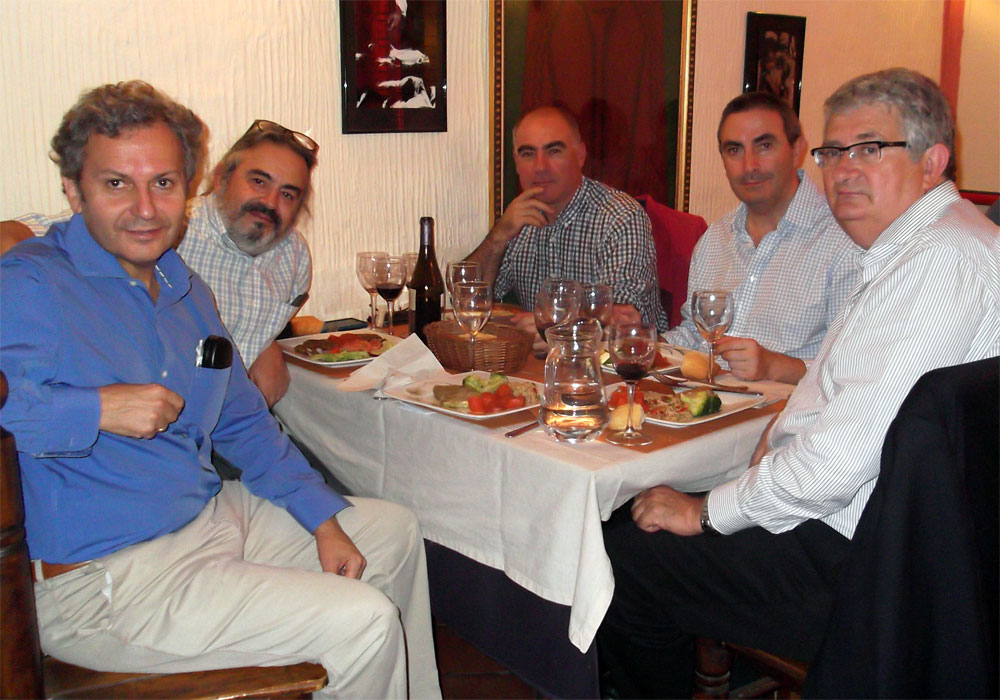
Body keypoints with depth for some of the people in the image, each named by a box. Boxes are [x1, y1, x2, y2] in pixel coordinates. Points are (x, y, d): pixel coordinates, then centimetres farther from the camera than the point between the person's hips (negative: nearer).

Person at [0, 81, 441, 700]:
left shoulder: (187, 291, 10)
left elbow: (242, 421, 17)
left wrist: (323, 519, 9)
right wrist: (96, 409, -28)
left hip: (212, 514, 9)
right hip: (103, 582, -9)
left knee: (393, 529, 18)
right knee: (363, 621, -16)